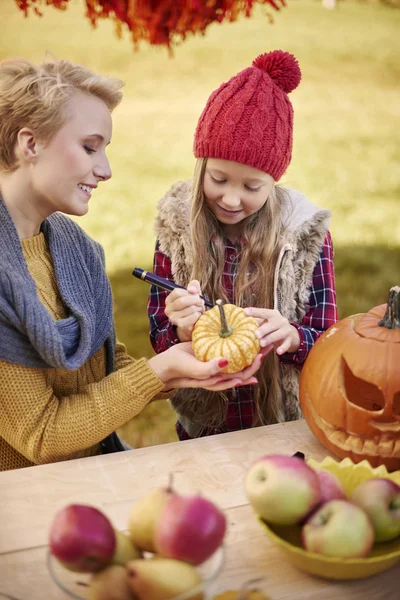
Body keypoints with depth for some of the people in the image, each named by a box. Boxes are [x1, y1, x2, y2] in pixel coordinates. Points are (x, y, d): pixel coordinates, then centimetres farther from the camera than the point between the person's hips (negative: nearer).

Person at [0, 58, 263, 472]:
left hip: (97, 461, 6)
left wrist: (178, 373, -12)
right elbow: (41, 434, -16)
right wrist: (159, 370, -19)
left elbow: (110, 364, 6)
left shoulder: (71, 243, 1)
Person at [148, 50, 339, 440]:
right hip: (203, 431, 0)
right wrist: (184, 331, -25)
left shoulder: (307, 233, -11)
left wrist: (290, 336, -27)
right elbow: (159, 341, -5)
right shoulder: (176, 229, -9)